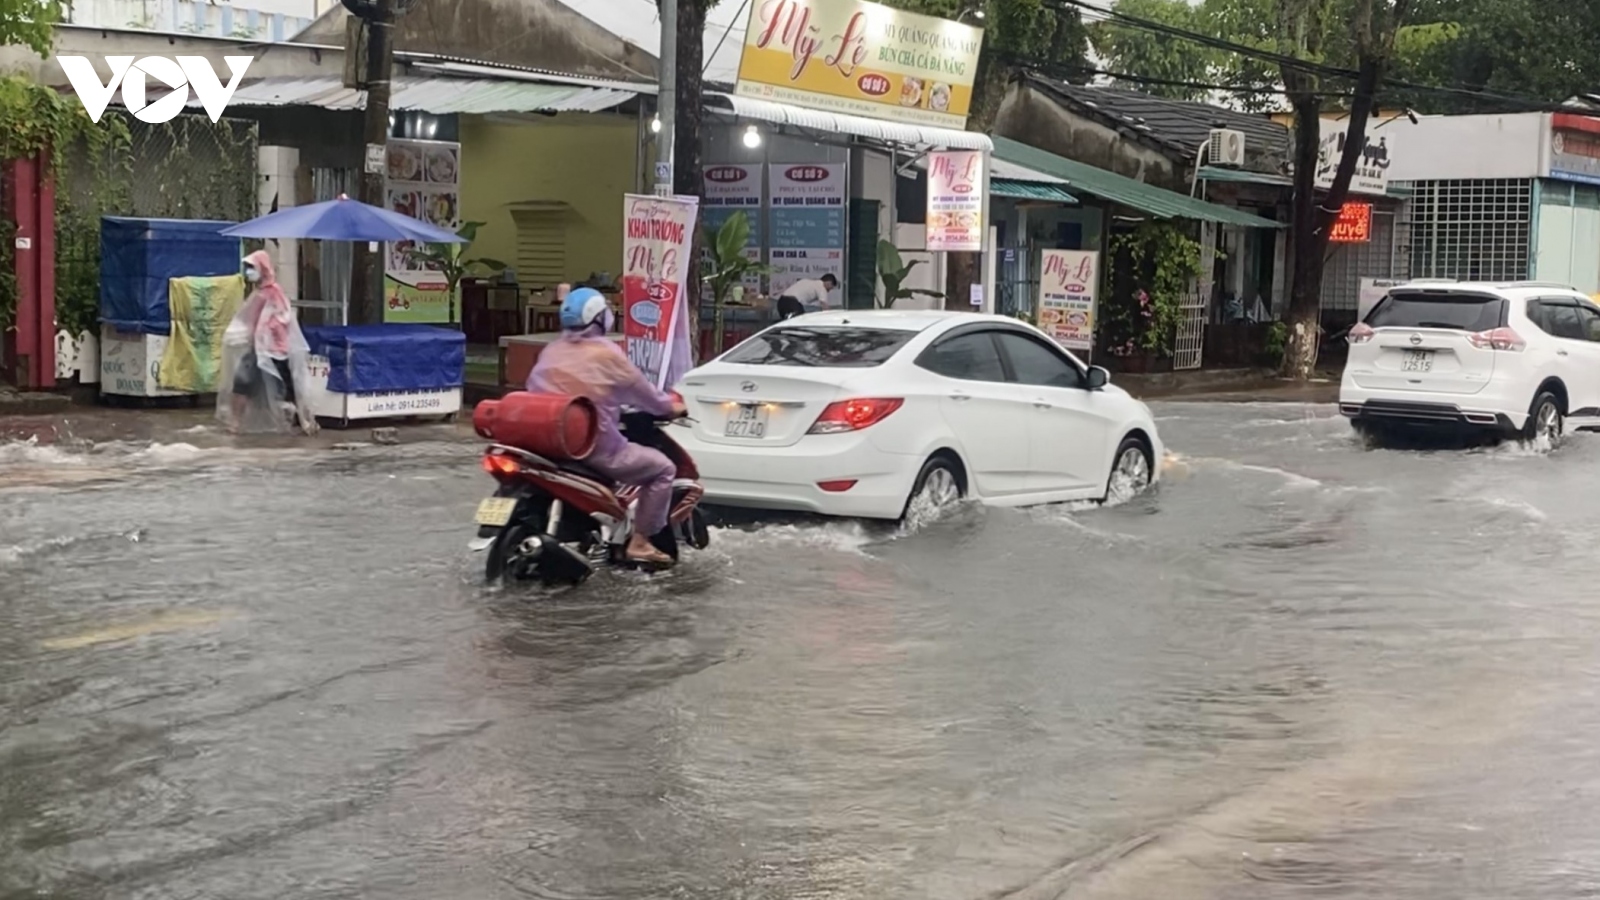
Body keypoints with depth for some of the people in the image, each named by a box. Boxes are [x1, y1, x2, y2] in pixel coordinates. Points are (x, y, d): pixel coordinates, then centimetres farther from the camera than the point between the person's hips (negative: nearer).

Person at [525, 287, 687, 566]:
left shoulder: (550, 353, 8)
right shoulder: (606, 354, -9)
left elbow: (535, 390, 18)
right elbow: (641, 392, 0)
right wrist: (671, 406, 19)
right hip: (595, 448, -7)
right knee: (662, 467, 6)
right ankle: (640, 541, 0)